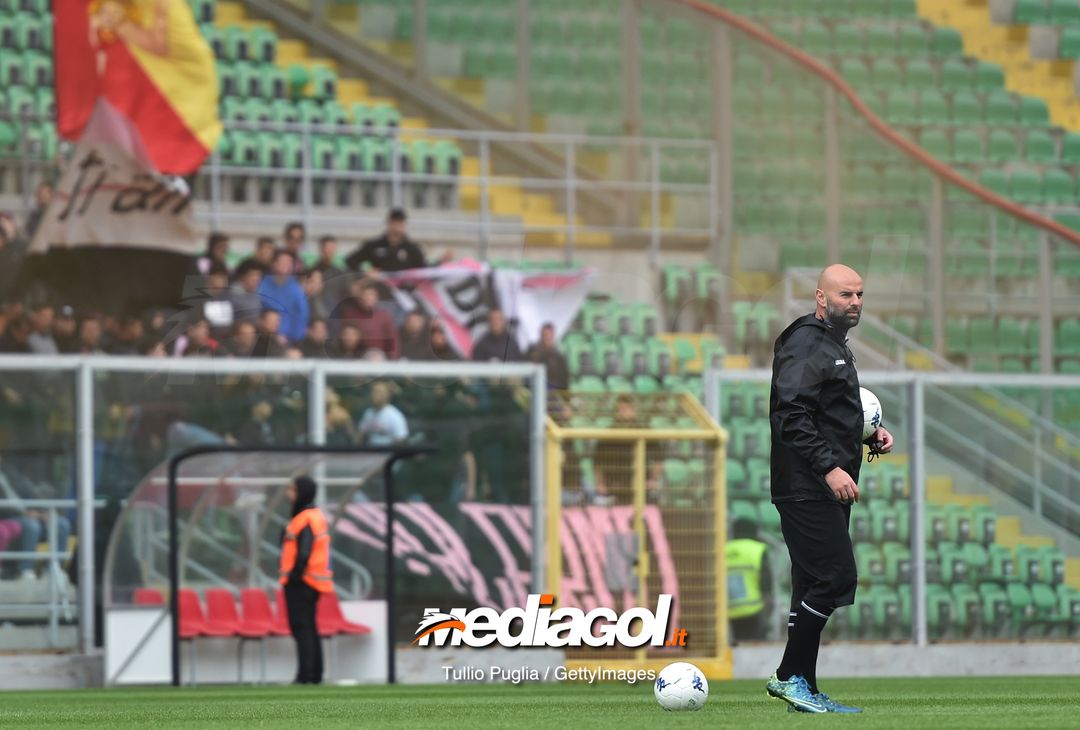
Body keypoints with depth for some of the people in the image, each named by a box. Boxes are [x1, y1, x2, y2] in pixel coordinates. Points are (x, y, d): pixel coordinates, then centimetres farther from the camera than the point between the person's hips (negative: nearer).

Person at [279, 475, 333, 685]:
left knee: (302, 629, -8)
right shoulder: (318, 516, 15)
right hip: (314, 583, 10)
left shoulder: (305, 520, -17)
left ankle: (305, 675, -9)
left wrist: (293, 576, -20)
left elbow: (303, 554, -24)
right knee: (310, 629, 15)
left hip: (300, 583, -10)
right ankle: (315, 675, 19)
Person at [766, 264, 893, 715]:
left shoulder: (834, 345, 21)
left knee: (815, 585, 9)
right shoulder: (806, 344, -12)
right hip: (807, 488, -11)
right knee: (835, 577, -14)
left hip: (829, 490, 11)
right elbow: (792, 415, -22)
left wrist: (871, 435, 14)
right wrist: (829, 467, -27)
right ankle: (790, 675, -8)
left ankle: (802, 690, 12)